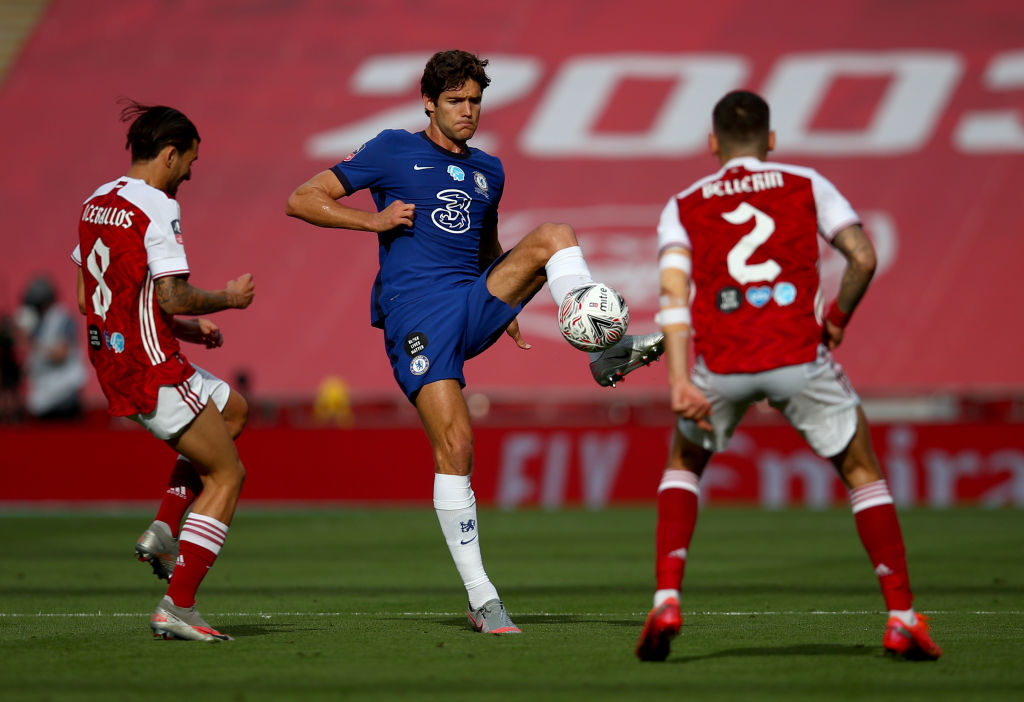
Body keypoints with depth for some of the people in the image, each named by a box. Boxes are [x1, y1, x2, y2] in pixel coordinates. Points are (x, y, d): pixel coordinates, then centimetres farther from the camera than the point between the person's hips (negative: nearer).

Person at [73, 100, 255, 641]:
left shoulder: (97, 203, 12)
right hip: (152, 368, -9)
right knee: (227, 475, -1)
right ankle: (176, 607, -8)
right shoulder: (156, 208, -16)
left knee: (232, 409, 28)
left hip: (111, 362, 9)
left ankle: (163, 532, 18)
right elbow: (172, 297, -22)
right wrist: (229, 298, -3)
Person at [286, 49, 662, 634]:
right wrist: (373, 219, -9)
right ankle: (482, 599, -11)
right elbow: (301, 200, 5)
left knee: (554, 235, -16)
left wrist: (506, 305, 21)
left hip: (475, 305, 5)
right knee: (455, 444, -16)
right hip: (416, 315, -5)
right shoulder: (393, 151, 6)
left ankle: (606, 350, -34)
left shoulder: (488, 170, 22)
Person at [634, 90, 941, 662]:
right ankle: (903, 618, 9)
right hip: (799, 356, -1)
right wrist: (837, 319, 21)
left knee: (683, 465, 27)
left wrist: (680, 382, -9)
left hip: (721, 363, 1)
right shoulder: (806, 185, 14)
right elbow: (863, 257, 3)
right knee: (863, 471, 17)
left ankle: (666, 601, 9)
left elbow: (674, 291, -1)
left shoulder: (683, 206, 15)